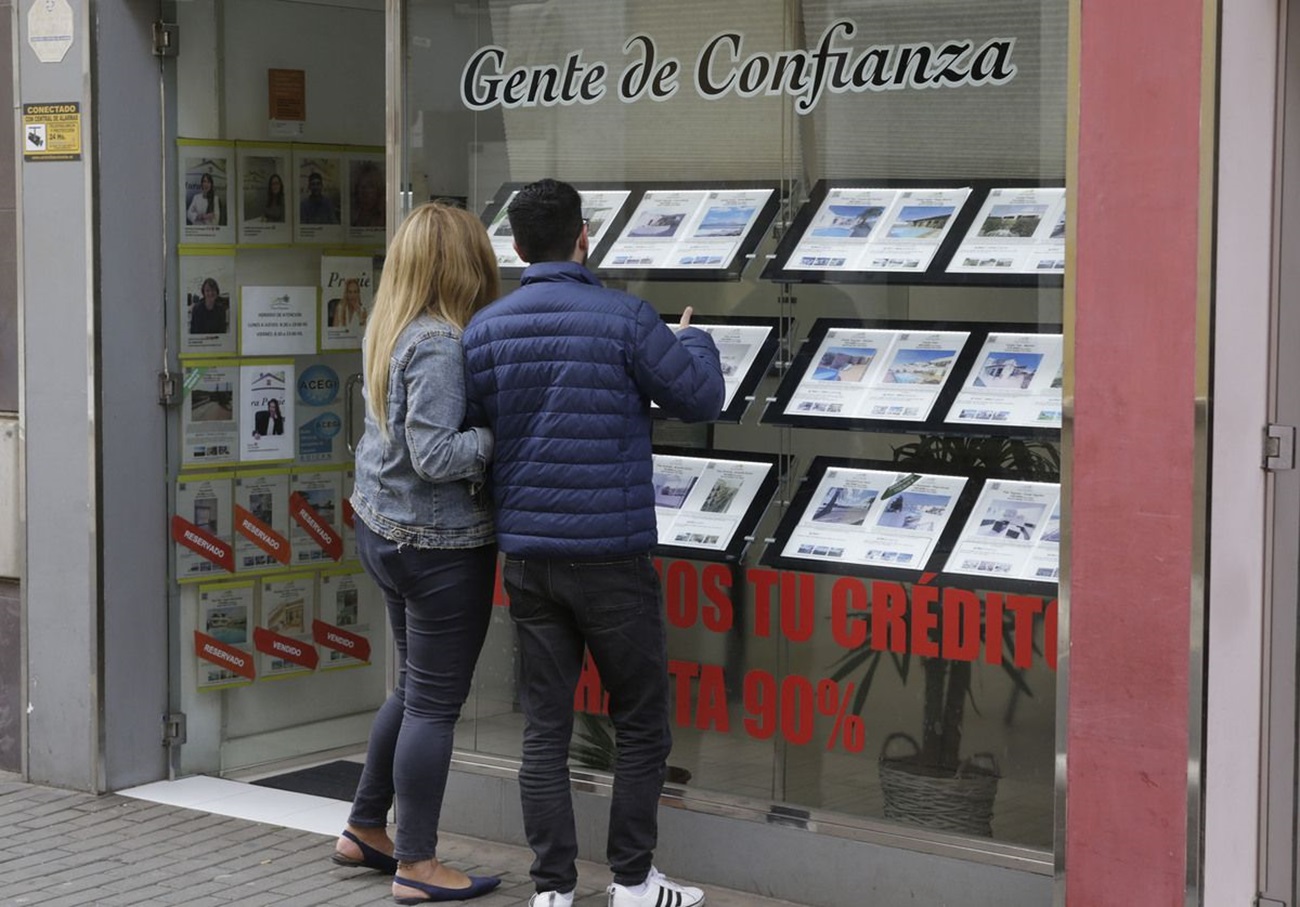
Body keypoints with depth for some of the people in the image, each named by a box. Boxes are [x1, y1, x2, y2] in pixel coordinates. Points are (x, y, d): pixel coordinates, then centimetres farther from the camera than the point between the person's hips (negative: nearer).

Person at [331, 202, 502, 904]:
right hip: (440, 543, -9)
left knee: (415, 688, 21)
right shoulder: (440, 346, -21)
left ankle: (365, 831, 31)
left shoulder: (386, 333, 7)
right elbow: (434, 457, -25)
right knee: (435, 702, 1)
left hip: (382, 530, 9)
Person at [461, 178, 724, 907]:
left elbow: (477, 429, 11)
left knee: (545, 728, 8)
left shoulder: (484, 330, 2)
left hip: (527, 557, 4)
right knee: (642, 724, 10)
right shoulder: (624, 318, -11)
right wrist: (693, 340, 17)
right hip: (611, 555, -4)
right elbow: (701, 399, -3)